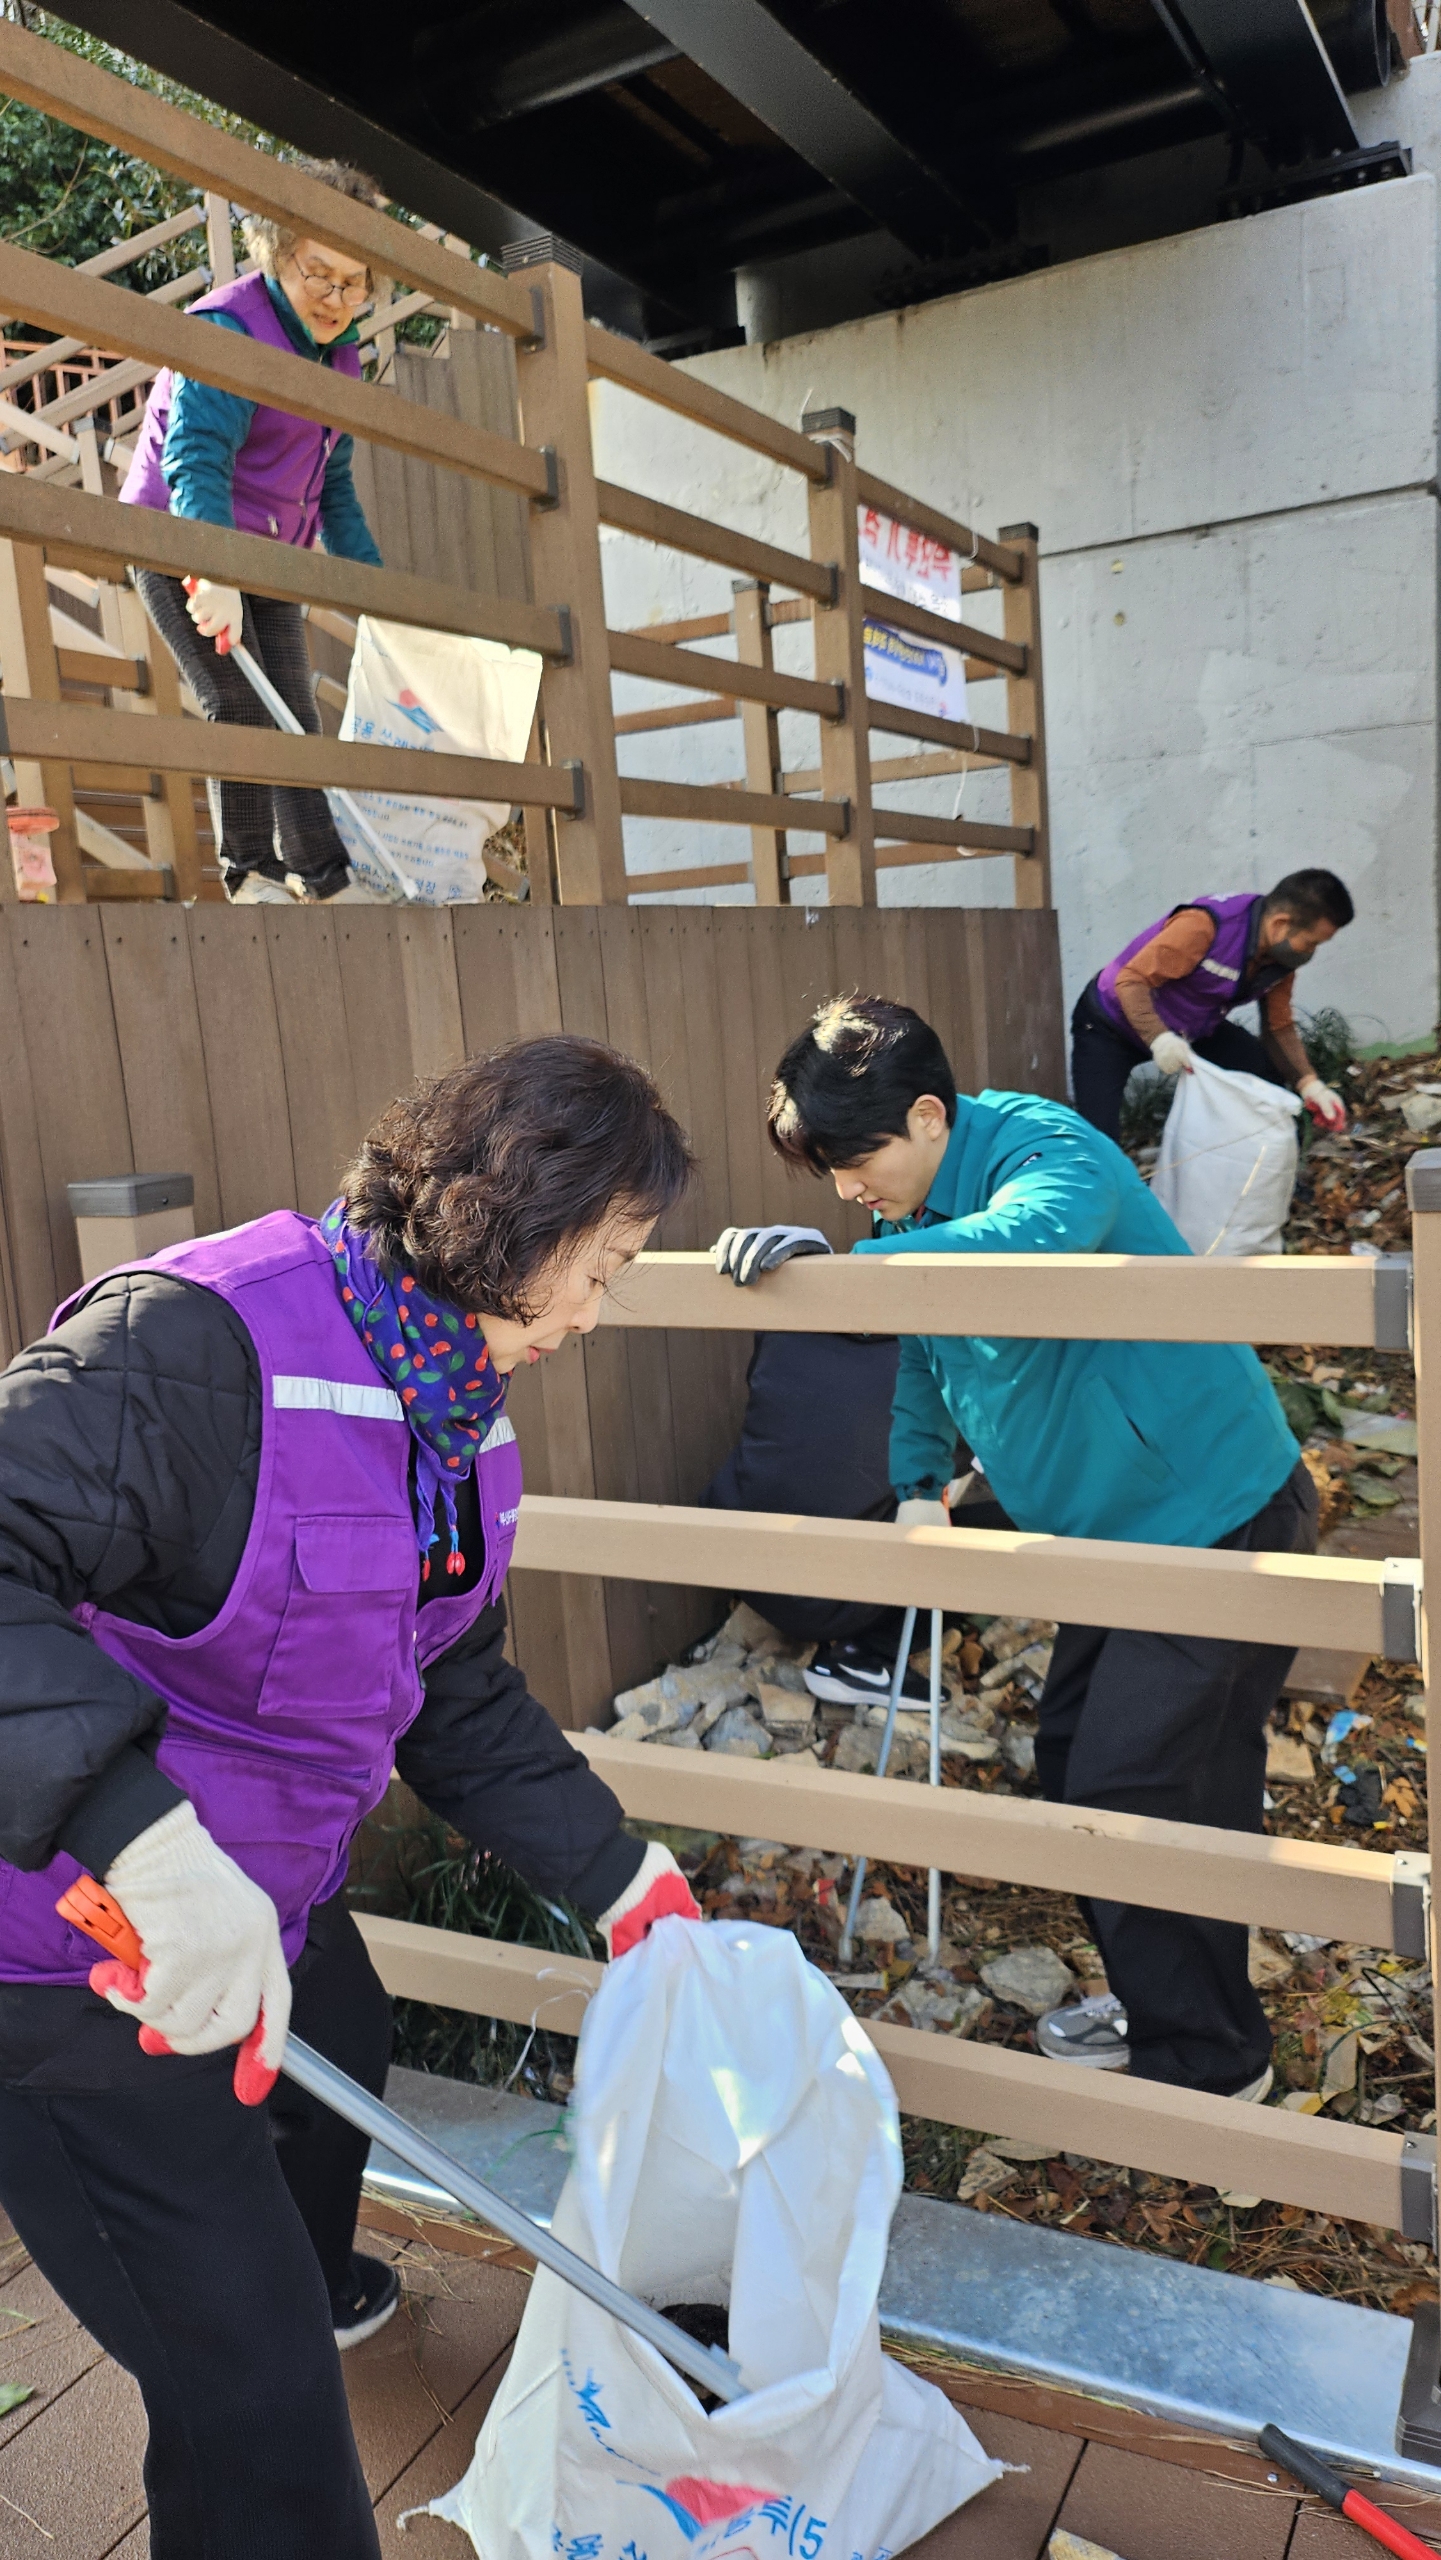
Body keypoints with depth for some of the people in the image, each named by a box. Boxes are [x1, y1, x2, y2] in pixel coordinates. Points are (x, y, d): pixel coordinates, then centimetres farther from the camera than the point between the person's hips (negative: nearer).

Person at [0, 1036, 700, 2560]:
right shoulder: (200, 1344, -29)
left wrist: (622, 1879, 10)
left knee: (342, 2065, 36)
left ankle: (312, 2290, 69)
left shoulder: (457, 1408, 1)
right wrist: (145, 1836, -46)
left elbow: (456, 1694, 9)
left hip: (271, 1893, 10)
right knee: (253, 2390, -1)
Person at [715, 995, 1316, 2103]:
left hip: (1219, 1519, -10)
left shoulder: (1046, 1151, -23)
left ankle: (1208, 2063, 16)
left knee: (1131, 1792, -6)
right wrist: (919, 1482, 7)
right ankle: (1159, 2001, 36)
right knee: (1074, 1760, 16)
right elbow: (924, 1355, 19)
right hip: (1121, 1530, 10)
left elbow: (1026, 1242, -48)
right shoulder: (923, 1210, 5)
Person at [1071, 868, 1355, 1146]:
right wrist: (1159, 1038, -47)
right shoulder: (1204, 926, -33)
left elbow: (1279, 1027, 0)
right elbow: (1130, 980, -32)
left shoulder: (1282, 957, -9)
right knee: (1099, 1137, -22)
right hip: (1111, 1022, -7)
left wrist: (1309, 1083, -14)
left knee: (1268, 1076, -4)